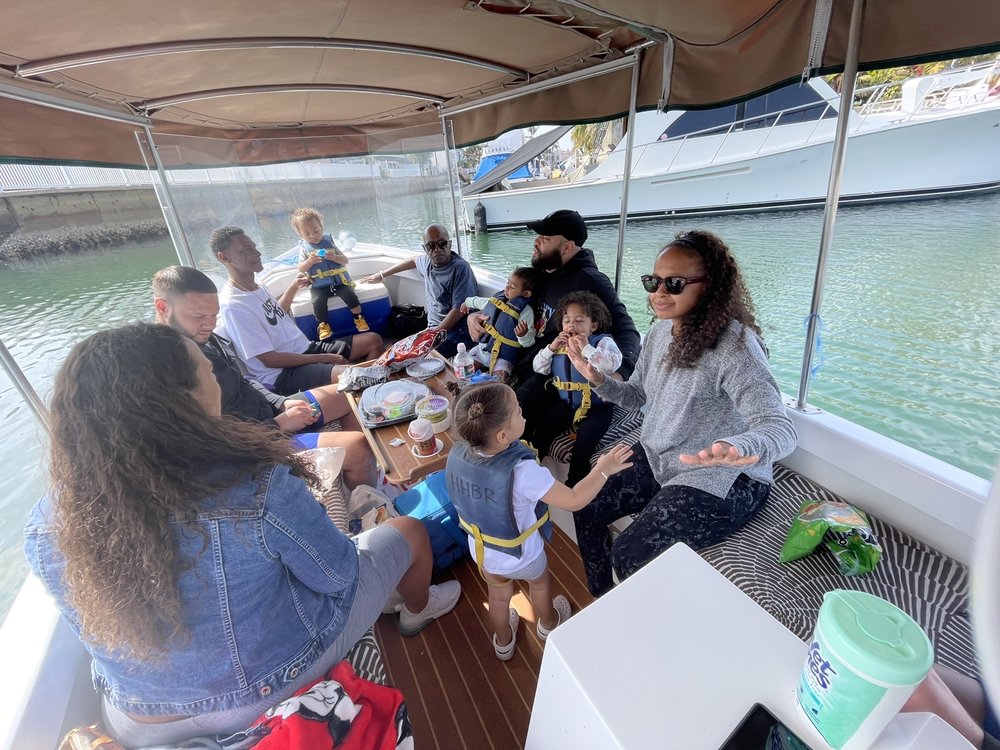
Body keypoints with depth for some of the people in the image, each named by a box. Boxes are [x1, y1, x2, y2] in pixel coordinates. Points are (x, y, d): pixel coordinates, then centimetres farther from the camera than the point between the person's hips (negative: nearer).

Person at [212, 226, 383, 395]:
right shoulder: (233, 305, -18)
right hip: (281, 373, -9)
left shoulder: (257, 287, 9)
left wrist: (294, 287, 22)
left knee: (373, 340, 3)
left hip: (307, 349, 10)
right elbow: (269, 359, -19)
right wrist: (325, 358, -17)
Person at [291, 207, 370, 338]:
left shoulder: (329, 242, 7)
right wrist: (310, 261, -20)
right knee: (318, 300, -25)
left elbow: (345, 261, 3)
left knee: (349, 294, -22)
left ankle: (359, 317, -2)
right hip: (319, 286, 0)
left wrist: (334, 257, -18)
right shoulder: (304, 248, 6)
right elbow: (301, 269, -2)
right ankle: (322, 324, -4)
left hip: (339, 281, 1)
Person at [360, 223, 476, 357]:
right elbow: (413, 260, 33)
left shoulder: (460, 267, -15)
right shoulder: (428, 261, 8)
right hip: (433, 329, 7)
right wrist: (382, 275, 40)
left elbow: (459, 310, -18)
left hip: (457, 332, -7)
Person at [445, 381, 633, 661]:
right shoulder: (522, 471, -41)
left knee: (498, 596, 32)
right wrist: (603, 470, -17)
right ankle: (548, 623, 62)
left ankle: (503, 642, 60)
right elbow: (573, 501, -30)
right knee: (539, 582, 32)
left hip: (481, 550, 3)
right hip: (520, 555, -3)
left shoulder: (456, 455, -23)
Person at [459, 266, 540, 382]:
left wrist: (523, 334, -41)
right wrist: (467, 302, 45)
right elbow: (479, 302, 27)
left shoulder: (525, 310, -17)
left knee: (499, 380, -29)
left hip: (503, 356, -6)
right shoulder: (497, 299, 3)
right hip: (481, 348, 7)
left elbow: (529, 342, -19)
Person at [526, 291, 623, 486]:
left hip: (596, 405, -5)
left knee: (584, 441, -24)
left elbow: (612, 364, -26)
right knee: (542, 429, -9)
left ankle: (575, 481, -4)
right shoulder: (560, 344, 9)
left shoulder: (603, 342, -5)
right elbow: (539, 368, 8)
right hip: (565, 402, 5)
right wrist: (550, 348, -7)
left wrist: (586, 348, -28)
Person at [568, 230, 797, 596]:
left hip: (720, 481, -7)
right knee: (586, 505, 1)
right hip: (657, 458, 7)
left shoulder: (734, 344, -24)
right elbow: (638, 395, 9)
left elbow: (780, 430, -31)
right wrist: (598, 379, -11)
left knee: (630, 556, -17)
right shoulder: (660, 330, -1)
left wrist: (735, 449, -54)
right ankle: (601, 600, 27)